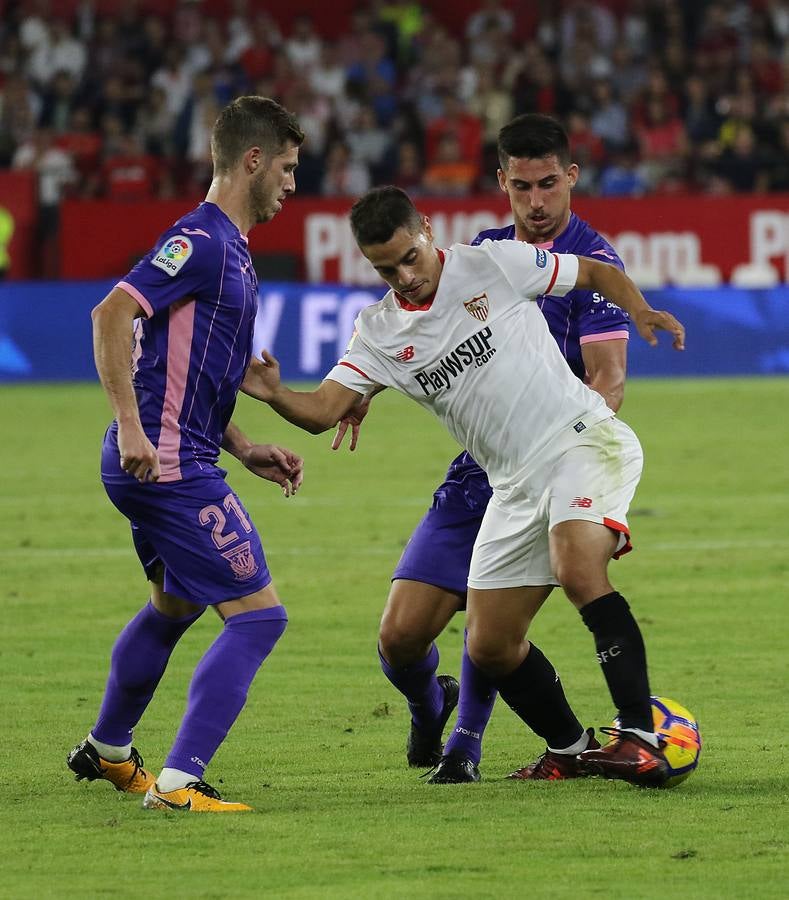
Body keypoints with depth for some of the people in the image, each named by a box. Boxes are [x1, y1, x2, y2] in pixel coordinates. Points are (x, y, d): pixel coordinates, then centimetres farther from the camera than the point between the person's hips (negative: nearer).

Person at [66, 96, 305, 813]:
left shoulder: (227, 247, 17)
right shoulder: (202, 240, -15)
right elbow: (111, 315, -25)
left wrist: (245, 450, 18)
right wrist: (131, 427, -28)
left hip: (173, 459, 11)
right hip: (170, 464, -11)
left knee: (175, 604, 30)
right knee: (259, 614, -12)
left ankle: (107, 750, 49)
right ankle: (177, 782, -16)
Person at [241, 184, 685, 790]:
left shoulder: (495, 264, -4)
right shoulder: (380, 332, 6)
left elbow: (598, 273, 7)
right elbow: (322, 411, -4)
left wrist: (639, 309, -13)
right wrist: (274, 394, -25)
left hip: (582, 438, -6)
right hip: (516, 485, 6)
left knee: (579, 570, -32)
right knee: (490, 648, 4)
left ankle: (641, 737, -32)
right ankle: (572, 749, 26)